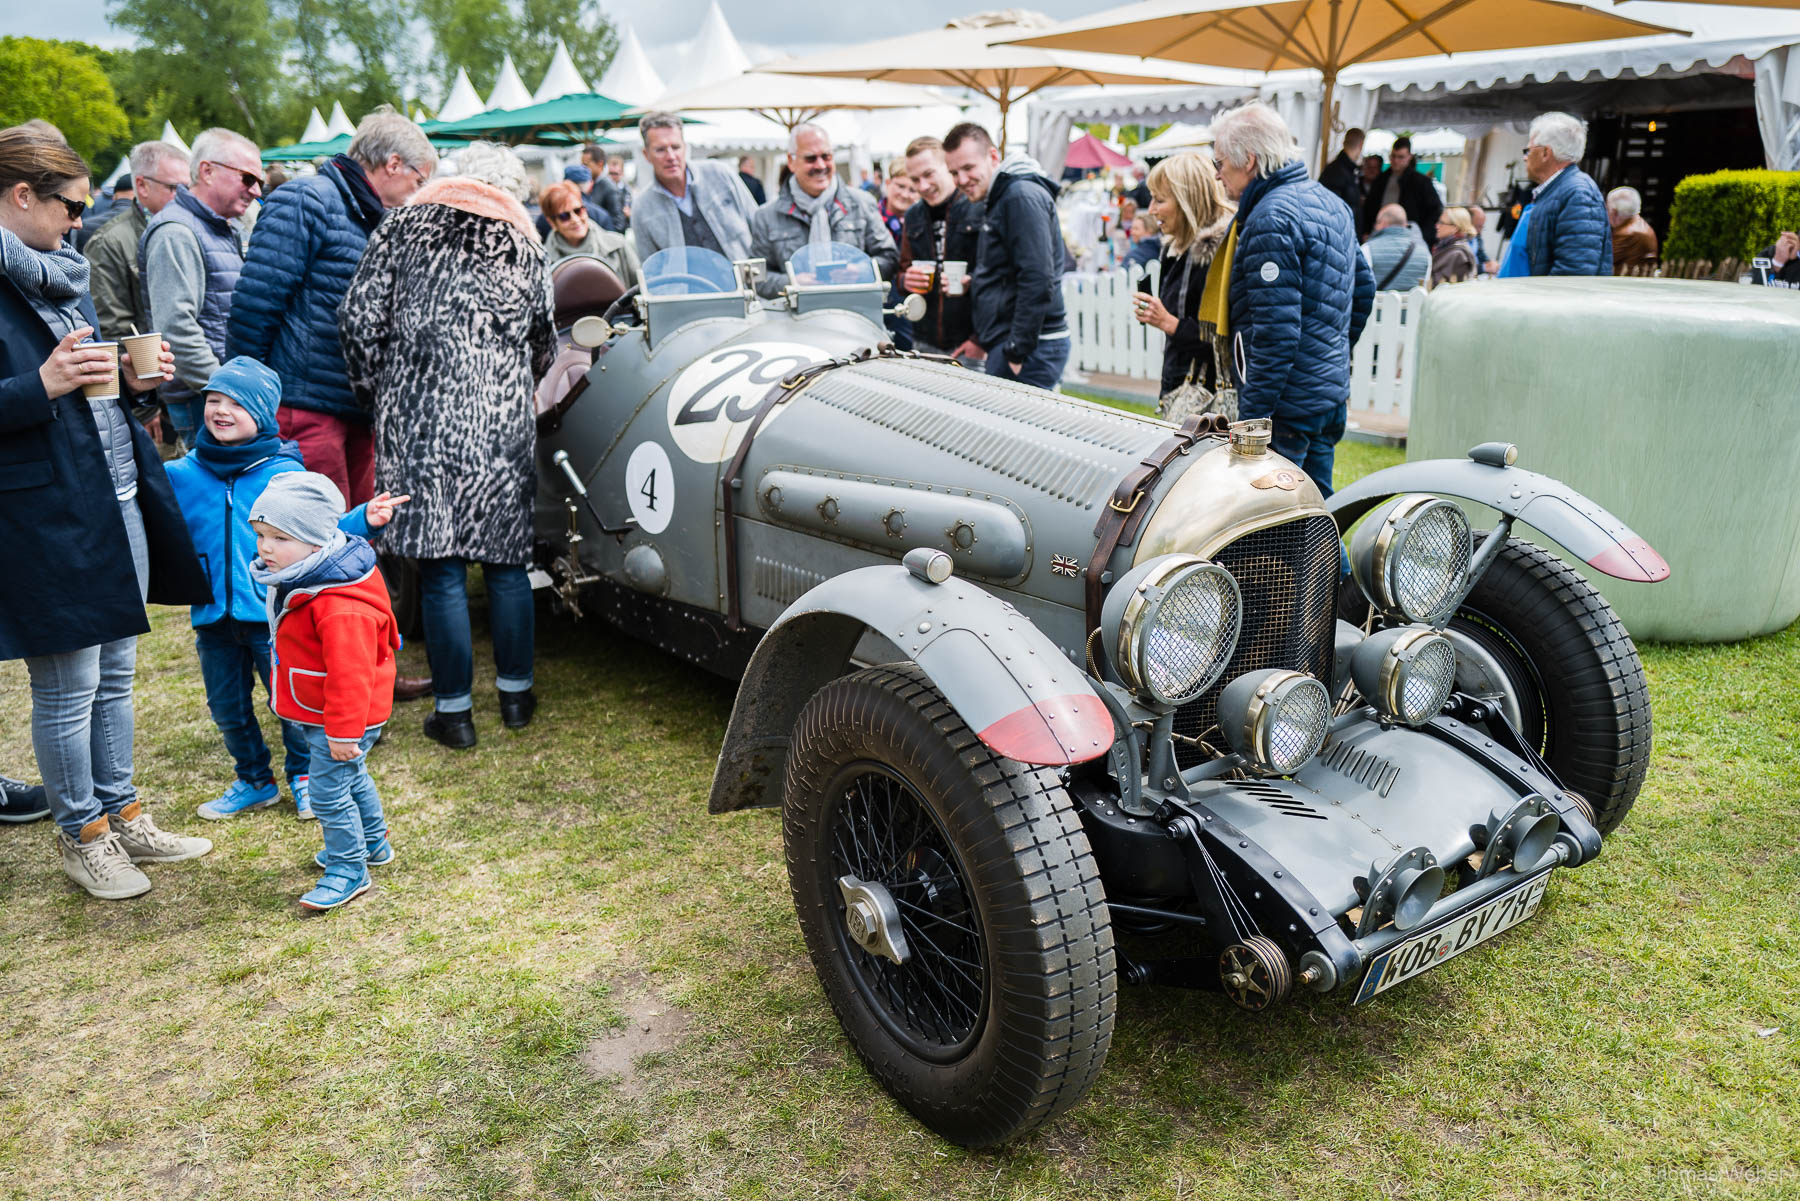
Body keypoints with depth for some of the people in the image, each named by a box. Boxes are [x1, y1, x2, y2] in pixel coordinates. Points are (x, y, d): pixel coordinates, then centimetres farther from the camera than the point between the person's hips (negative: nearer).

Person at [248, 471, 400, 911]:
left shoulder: (339, 607, -32)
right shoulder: (296, 581, 3)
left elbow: (349, 674, -31)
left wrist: (343, 731, -27)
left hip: (345, 716, -11)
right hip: (322, 714, 11)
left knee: (329, 791, -4)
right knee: (351, 778, 25)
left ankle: (348, 871, 11)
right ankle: (372, 843, 44)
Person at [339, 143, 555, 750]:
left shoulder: (406, 224, 6)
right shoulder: (524, 245, 12)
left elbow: (360, 317, 0)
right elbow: (544, 348, 17)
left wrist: (374, 393, 11)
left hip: (421, 419, -2)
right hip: (503, 422, 2)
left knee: (441, 567, 2)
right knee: (506, 558, 13)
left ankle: (454, 710, 9)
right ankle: (515, 692, 22)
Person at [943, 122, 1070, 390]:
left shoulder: (1023, 196, -12)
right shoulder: (999, 200, 21)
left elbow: (1037, 282, -21)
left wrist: (1016, 353, -21)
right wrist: (981, 337, 23)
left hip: (1030, 347, -10)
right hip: (1007, 343, 10)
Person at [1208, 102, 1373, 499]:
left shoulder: (1270, 220, -17)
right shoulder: (1330, 202, 14)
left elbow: (1276, 329, -23)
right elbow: (1363, 288, 23)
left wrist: (1251, 417, -22)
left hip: (1288, 403, -10)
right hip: (1332, 393, 10)